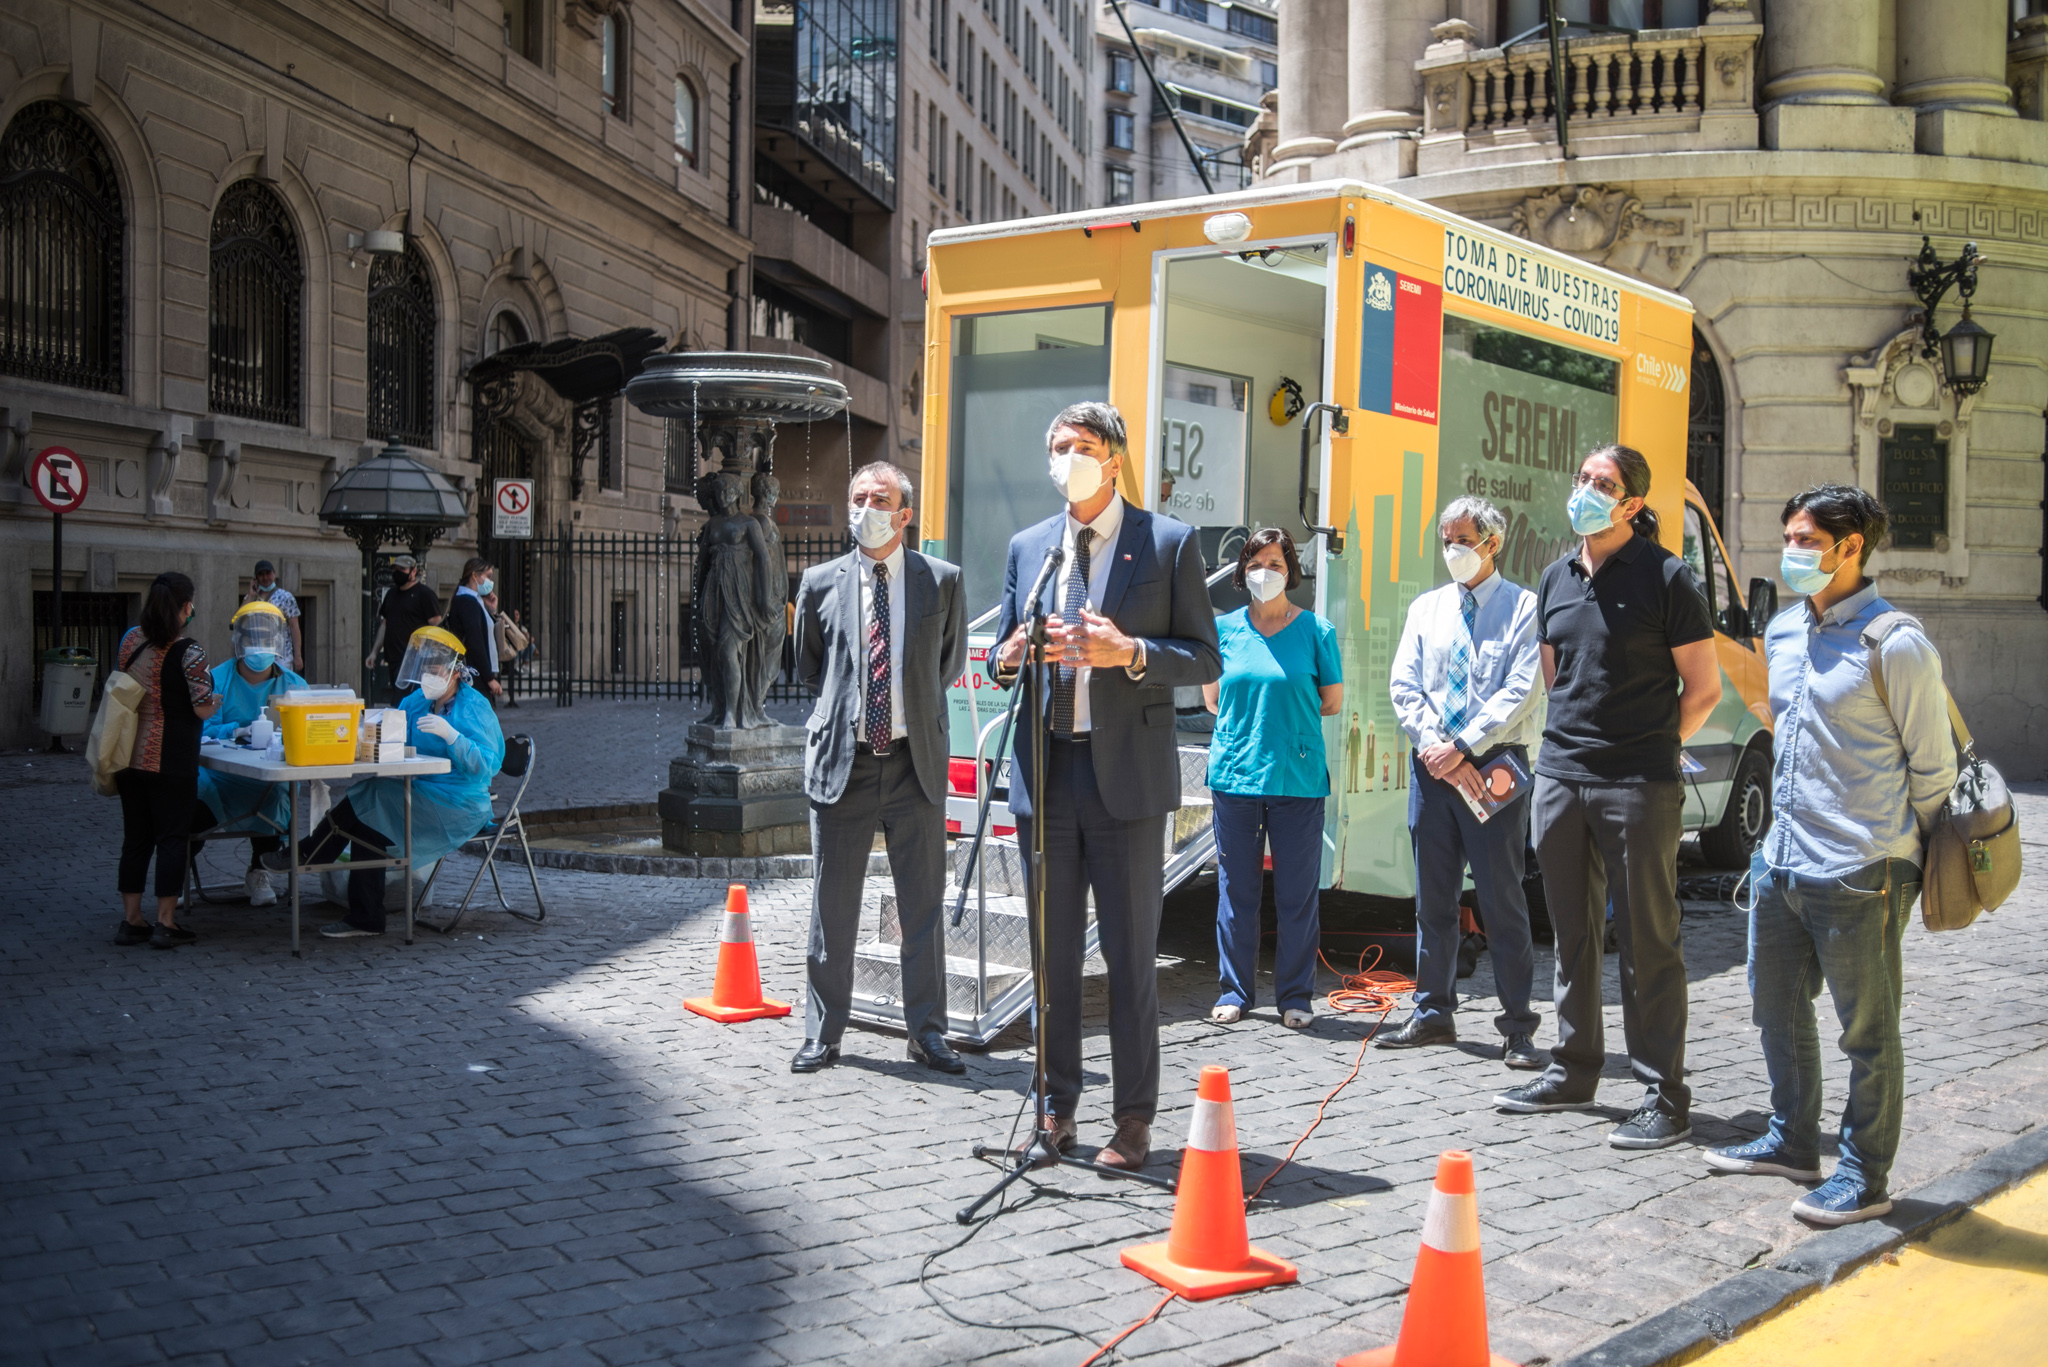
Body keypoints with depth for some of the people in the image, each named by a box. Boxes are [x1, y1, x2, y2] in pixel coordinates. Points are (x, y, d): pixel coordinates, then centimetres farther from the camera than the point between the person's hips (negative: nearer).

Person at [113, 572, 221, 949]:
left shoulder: (130, 640, 4)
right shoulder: (187, 652, -15)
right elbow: (202, 708, -12)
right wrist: (216, 701, 8)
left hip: (130, 757, 6)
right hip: (172, 760, -6)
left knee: (135, 837, 12)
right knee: (171, 838, 2)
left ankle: (130, 920, 16)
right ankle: (165, 923, 3)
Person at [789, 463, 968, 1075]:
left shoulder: (942, 580, 1)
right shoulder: (820, 583, 4)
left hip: (915, 762, 0)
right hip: (841, 763, 0)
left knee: (923, 905, 7)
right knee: (833, 906, 7)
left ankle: (926, 1030, 19)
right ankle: (822, 1035, 18)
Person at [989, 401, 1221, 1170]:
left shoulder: (1169, 543, 0)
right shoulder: (1027, 547, 12)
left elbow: (1205, 659, -2)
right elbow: (999, 662, 16)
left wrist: (1129, 653, -19)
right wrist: (1012, 655, -8)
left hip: (1127, 775, -4)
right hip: (1046, 773, 4)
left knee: (1131, 956, 2)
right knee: (1052, 954, 11)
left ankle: (1134, 1119, 12)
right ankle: (1056, 1105, 22)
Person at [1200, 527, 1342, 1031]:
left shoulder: (1316, 630, 3)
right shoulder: (1225, 628, 8)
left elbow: (1333, 702, 7)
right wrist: (1274, 705, 8)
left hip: (1298, 776, -1)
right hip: (1235, 774, 2)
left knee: (1298, 892, 2)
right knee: (1236, 889, 6)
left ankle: (1295, 995, 13)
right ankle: (1236, 991, 17)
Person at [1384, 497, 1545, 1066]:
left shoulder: (1523, 607, 0)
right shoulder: (1425, 608, 15)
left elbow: (1520, 691, -10)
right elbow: (1403, 687, 7)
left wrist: (1462, 747, -15)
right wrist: (1437, 749, -8)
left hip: (1495, 765, -5)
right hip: (1432, 765, 5)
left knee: (1501, 897, -4)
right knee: (1433, 897, 10)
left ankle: (1517, 1027, 2)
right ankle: (1433, 1013, 20)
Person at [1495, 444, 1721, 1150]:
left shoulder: (1665, 578, -6)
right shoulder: (1557, 578, 12)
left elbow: (1704, 689, -2)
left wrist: (1651, 747, 1)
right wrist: (1576, 739, 13)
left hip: (1638, 787, -6)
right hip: (1560, 777, 6)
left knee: (1647, 941, -2)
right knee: (1573, 933, 14)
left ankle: (1664, 1097, 5)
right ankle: (1572, 1071, 26)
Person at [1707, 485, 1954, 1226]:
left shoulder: (1896, 644, -12)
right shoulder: (1783, 632, 10)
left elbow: (1933, 767, -7)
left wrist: (1898, 857, -1)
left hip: (1856, 876, -8)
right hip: (1781, 860, 8)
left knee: (1868, 1031, 4)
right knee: (1778, 1007, 19)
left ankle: (1865, 1175, 16)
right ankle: (1792, 1142, 35)